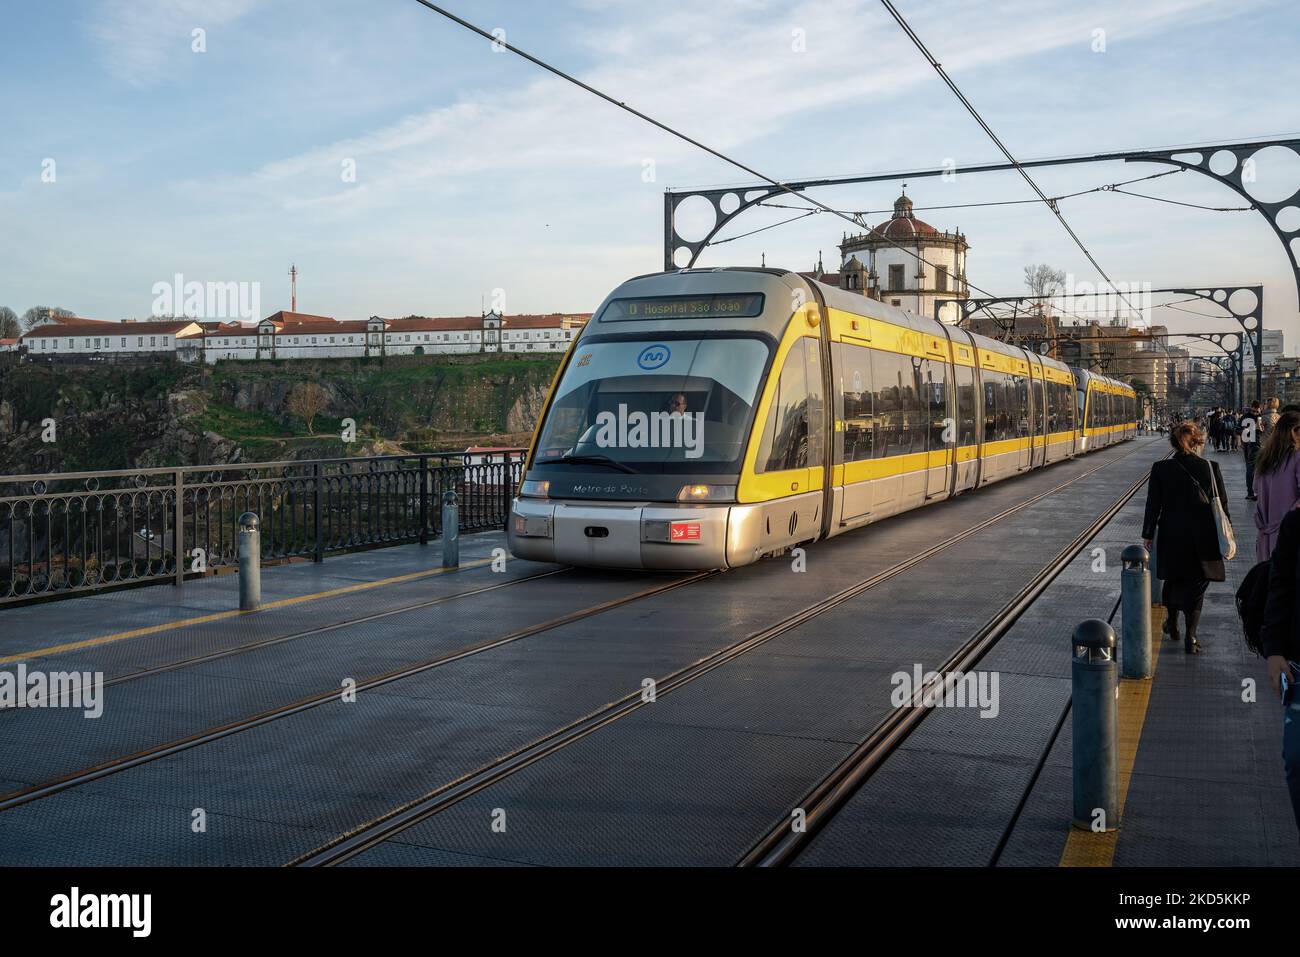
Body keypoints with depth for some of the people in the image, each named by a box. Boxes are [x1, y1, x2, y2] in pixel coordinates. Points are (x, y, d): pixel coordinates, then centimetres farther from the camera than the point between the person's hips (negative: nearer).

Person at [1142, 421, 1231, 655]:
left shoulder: (1160, 469, -6)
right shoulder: (1211, 468, -6)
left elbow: (1153, 505, -3)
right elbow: (1222, 504, 0)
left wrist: (1148, 535, 5)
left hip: (1171, 536, 1)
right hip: (1203, 538, -1)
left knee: (1172, 581, 20)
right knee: (1196, 585, 7)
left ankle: (1172, 625, 34)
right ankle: (1190, 637, 2)